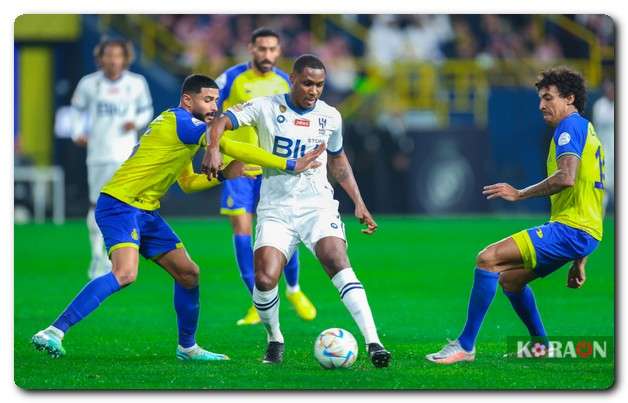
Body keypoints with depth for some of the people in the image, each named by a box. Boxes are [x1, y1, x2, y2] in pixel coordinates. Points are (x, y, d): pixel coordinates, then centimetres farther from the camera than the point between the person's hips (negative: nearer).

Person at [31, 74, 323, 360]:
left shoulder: (181, 126, 18)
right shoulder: (181, 121, -13)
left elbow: (188, 183, 28)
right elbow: (232, 149, -19)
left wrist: (222, 175, 11)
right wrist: (290, 165, -18)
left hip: (145, 212, 10)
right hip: (119, 205, -10)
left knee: (188, 274, 11)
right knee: (125, 273, -29)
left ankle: (187, 347, 26)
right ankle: (54, 333, -31)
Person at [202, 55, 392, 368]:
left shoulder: (330, 117, 6)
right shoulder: (267, 107, -3)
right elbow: (222, 122, -8)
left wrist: (358, 202, 17)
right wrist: (213, 148, -31)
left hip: (318, 204, 1)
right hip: (275, 209, -1)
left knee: (337, 263, -25)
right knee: (264, 280, -18)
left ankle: (372, 342, -31)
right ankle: (275, 341, 12)